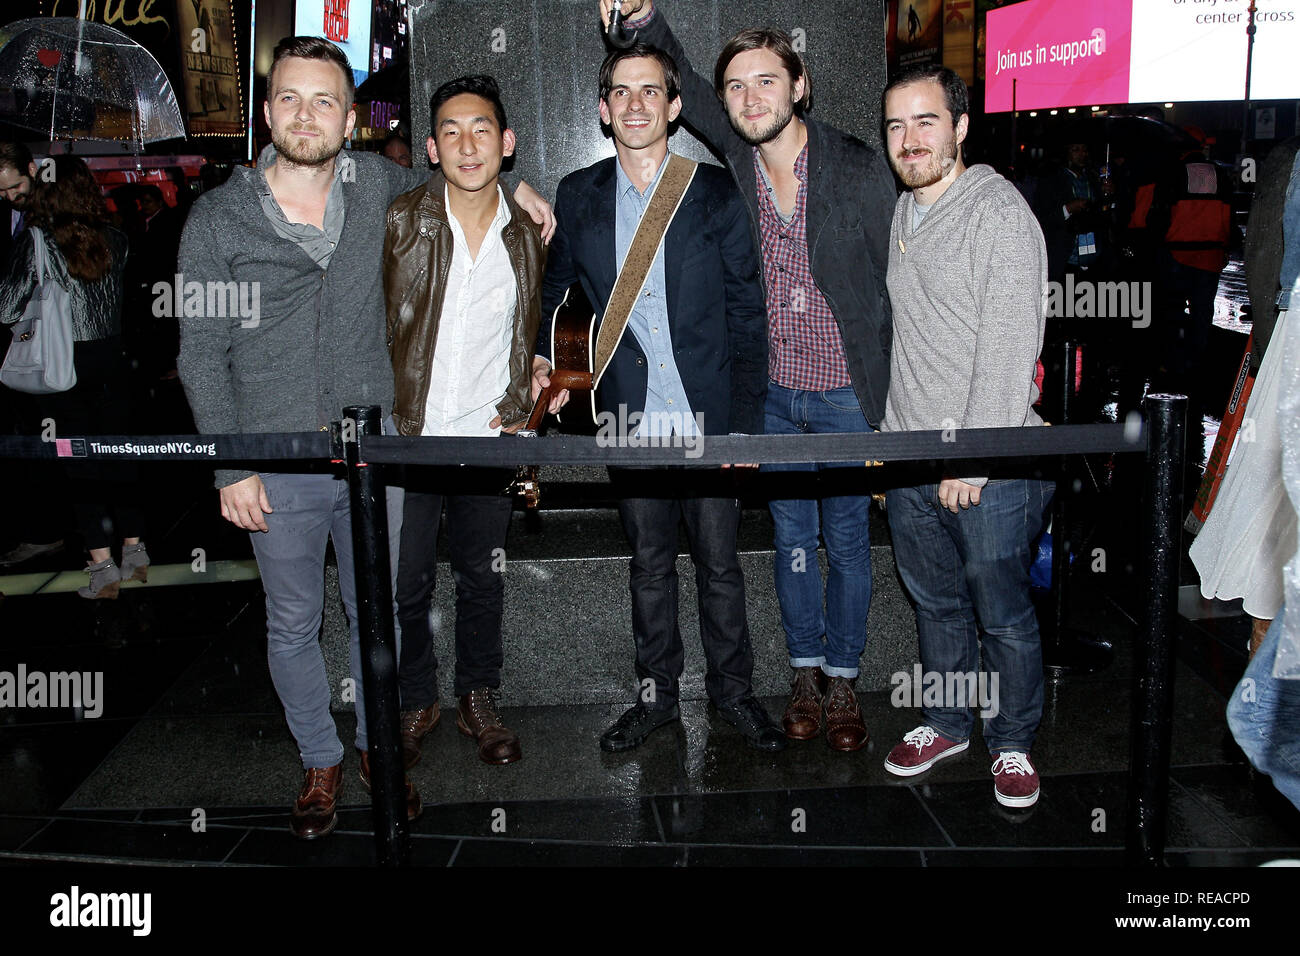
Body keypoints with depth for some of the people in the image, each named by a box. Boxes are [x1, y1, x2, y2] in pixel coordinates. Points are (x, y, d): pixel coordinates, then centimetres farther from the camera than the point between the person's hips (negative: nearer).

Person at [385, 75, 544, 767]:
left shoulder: (528, 232, 1)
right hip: (403, 436, -2)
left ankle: (478, 699, 32)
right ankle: (416, 701, 29)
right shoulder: (398, 222, -7)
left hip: (488, 436, 2)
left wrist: (517, 407, 5)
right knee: (405, 582, 8)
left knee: (483, 578, 14)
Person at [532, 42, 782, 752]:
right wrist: (542, 357, 1)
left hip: (709, 419, -2)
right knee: (649, 564, 13)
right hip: (630, 421, 2)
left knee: (720, 562, 8)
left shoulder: (716, 194, -2)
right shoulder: (578, 197, 5)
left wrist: (746, 421, -6)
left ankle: (733, 691, 26)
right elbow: (552, 290, 19)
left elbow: (747, 313, -1)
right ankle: (657, 694, 28)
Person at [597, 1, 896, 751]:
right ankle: (805, 673, 31)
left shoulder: (859, 168, -11)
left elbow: (896, 281, -7)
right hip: (773, 394, 3)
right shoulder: (736, 157, -2)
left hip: (848, 394, -3)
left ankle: (843, 679, 26)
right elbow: (686, 87, 9)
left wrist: (895, 396, -8)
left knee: (847, 541, 9)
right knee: (792, 537, 14)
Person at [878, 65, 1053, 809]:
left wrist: (972, 461, -20)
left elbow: (1010, 350, -18)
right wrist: (891, 439, 15)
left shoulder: (998, 211, -12)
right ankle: (948, 723, 35)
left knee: (1004, 617, 6)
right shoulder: (903, 215, 12)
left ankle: (1013, 743, 25)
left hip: (991, 468, -7)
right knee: (936, 604, 18)